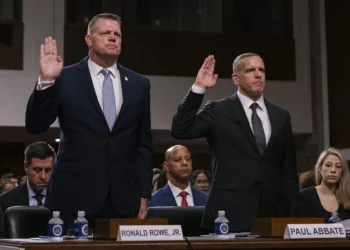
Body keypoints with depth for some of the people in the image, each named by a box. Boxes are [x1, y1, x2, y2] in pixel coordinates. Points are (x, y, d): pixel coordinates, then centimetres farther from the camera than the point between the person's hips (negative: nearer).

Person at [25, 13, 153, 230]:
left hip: (124, 199, 2)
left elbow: (144, 145, 12)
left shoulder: (139, 84, 11)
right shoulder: (65, 79, 3)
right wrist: (46, 81, -17)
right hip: (74, 197, -2)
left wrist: (144, 194, 6)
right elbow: (35, 126, -4)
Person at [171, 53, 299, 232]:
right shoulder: (218, 111, 3)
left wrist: (294, 213, 9)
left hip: (274, 212, 4)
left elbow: (289, 170, 15)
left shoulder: (281, 116, 14)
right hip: (230, 214, -3)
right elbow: (179, 131, -11)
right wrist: (198, 88, -15)